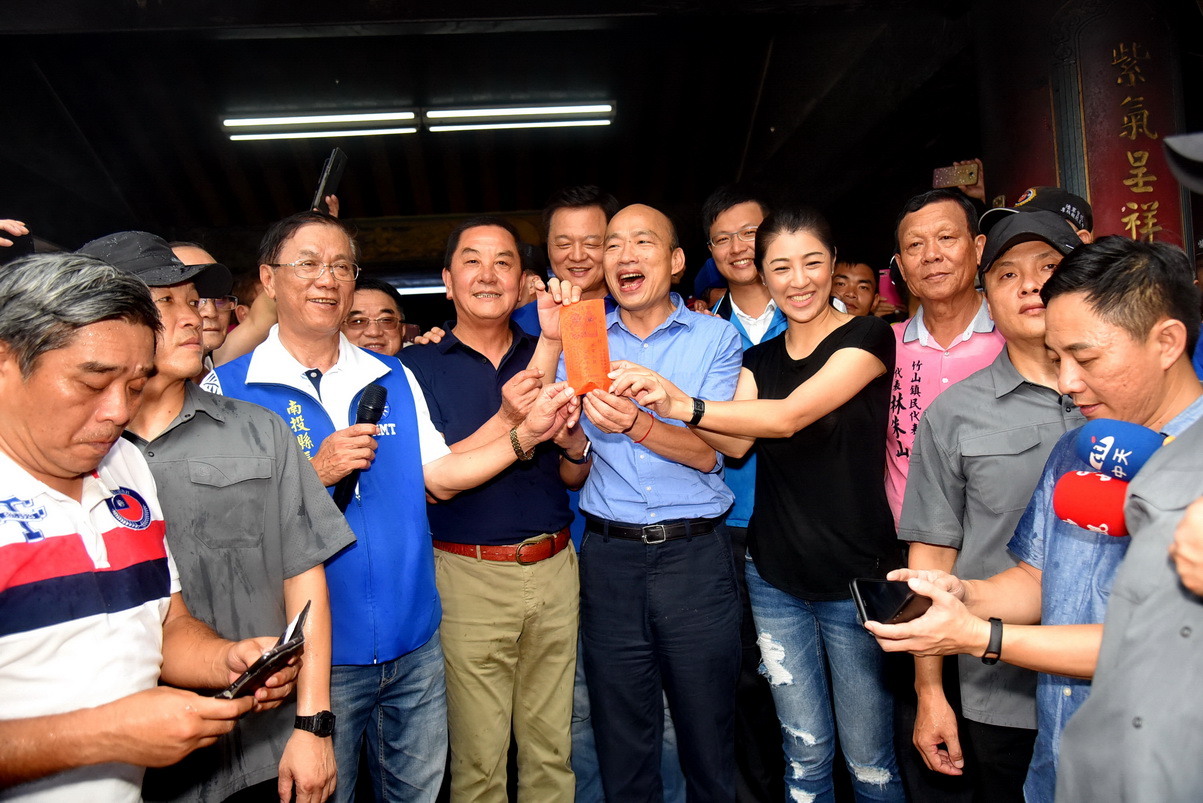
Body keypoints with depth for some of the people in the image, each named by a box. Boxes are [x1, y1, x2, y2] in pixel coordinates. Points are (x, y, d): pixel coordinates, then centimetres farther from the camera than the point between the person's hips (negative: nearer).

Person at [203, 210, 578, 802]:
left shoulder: (393, 378, 7)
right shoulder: (227, 389, -8)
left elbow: (439, 477, 5)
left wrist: (523, 436, -6)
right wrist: (313, 473, -23)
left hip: (414, 642, 4)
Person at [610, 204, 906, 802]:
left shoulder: (867, 338, -6)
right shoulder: (759, 359, 11)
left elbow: (791, 414, -22)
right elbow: (734, 442, -6)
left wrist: (686, 407, -32)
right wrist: (673, 406, -25)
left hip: (855, 574, -4)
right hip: (773, 577, 4)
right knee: (805, 751, 13)